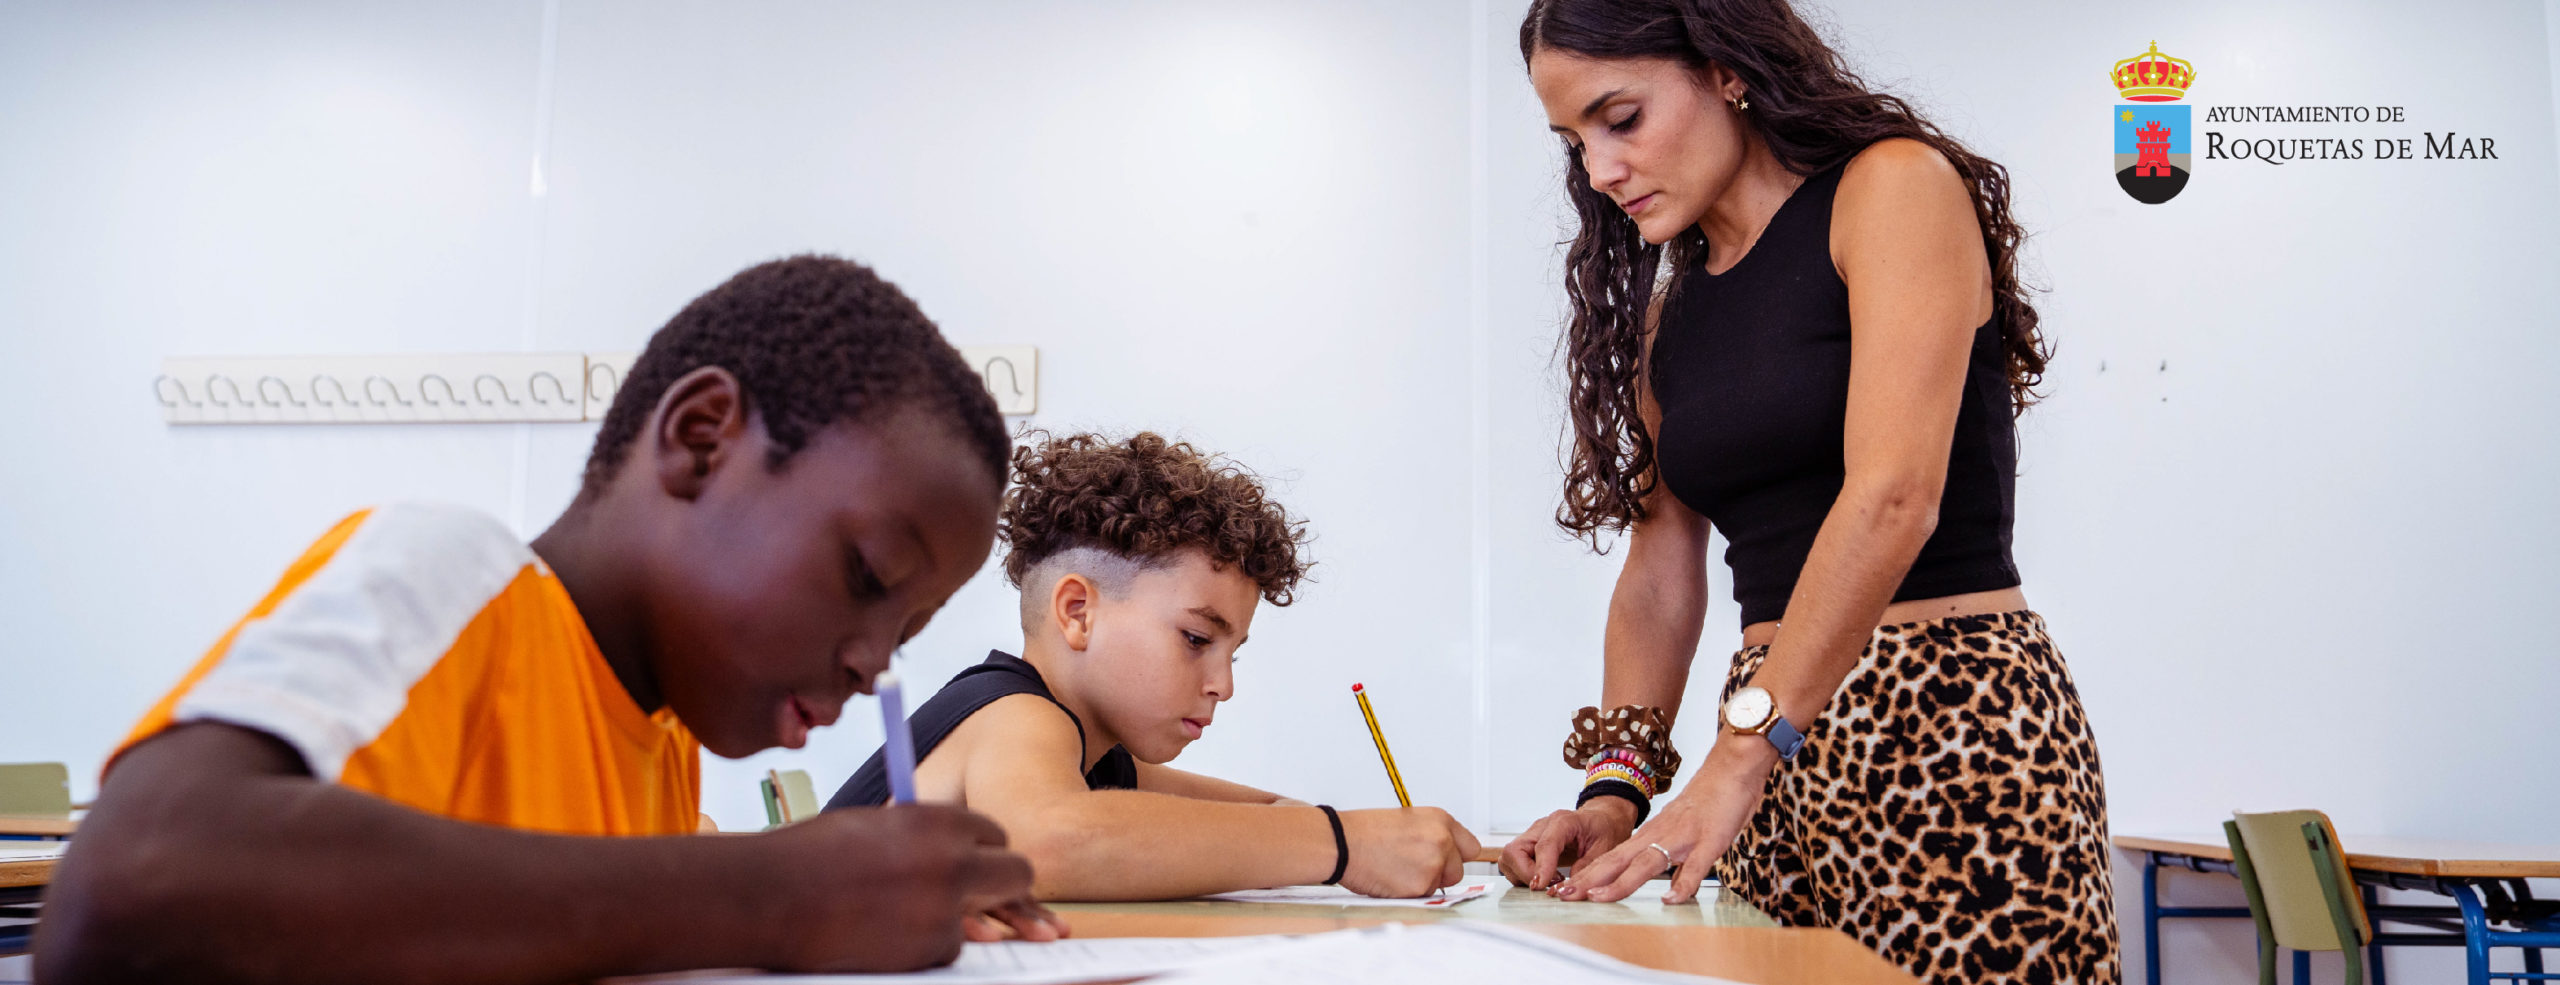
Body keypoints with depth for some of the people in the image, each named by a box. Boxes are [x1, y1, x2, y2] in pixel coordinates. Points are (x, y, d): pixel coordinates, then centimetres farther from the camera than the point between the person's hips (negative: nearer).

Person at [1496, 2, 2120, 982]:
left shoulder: (1896, 186, -6)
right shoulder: (1667, 318, 14)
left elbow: (1895, 496, -19)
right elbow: (1659, 578, 11)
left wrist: (1734, 762, -22)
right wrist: (1616, 788, -4)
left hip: (1952, 724, -5)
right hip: (1779, 750, 6)